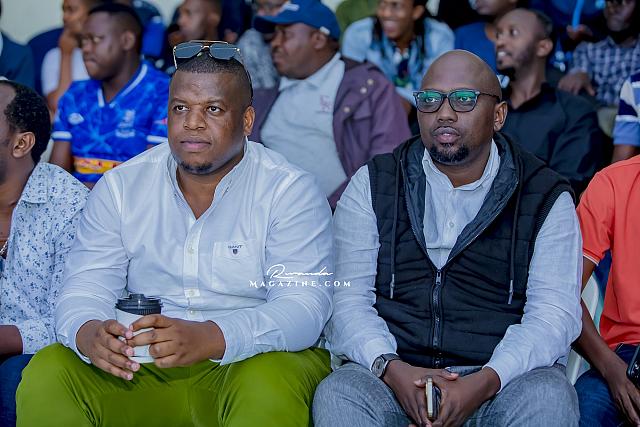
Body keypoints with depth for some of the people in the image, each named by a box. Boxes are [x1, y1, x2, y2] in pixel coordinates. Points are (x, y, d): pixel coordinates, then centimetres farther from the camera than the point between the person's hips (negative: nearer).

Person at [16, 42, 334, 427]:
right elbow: (85, 290, 0)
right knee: (47, 374, -21)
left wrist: (208, 338, -34)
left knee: (269, 388, -36)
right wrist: (88, 334, -27)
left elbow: (305, 307, -16)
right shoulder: (121, 187, 7)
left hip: (246, 361, -3)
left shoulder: (291, 192, -5)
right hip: (139, 369, 3)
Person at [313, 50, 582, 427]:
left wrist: (484, 382, -21)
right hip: (394, 373, 1)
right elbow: (347, 299, 3)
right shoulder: (372, 186, 11)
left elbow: (554, 313, -3)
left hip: (502, 378, 0)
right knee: (337, 395, -31)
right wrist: (391, 369, -18)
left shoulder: (547, 198, 7)